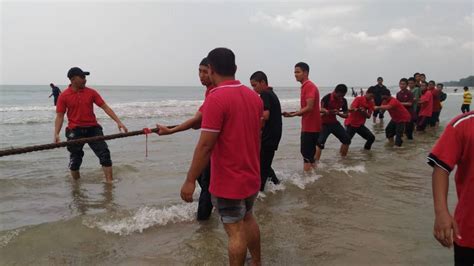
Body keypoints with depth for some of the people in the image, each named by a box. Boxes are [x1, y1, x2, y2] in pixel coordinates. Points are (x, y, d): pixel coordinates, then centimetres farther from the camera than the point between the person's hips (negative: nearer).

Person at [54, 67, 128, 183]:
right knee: (75, 160, 9)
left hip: (92, 128, 1)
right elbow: (59, 116, -2)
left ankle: (110, 182, -3)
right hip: (75, 131, -1)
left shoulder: (91, 92, 1)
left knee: (104, 153, -8)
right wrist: (56, 134, -15)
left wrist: (118, 121, -9)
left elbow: (105, 107, -1)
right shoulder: (64, 96, -3)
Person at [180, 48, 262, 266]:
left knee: (236, 232, 4)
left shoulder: (216, 98, -20)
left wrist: (190, 180, -16)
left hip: (228, 181, -8)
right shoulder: (254, 96, 4)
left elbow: (205, 145, -23)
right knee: (248, 219, 25)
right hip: (251, 176, 8)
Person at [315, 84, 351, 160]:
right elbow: (320, 109, -24)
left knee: (347, 139, 8)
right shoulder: (327, 98, -20)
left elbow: (346, 115, 4)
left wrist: (338, 113, -17)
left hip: (334, 123, 7)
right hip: (324, 124, -7)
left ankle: (343, 158, 26)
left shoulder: (343, 101, -2)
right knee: (320, 143, -21)